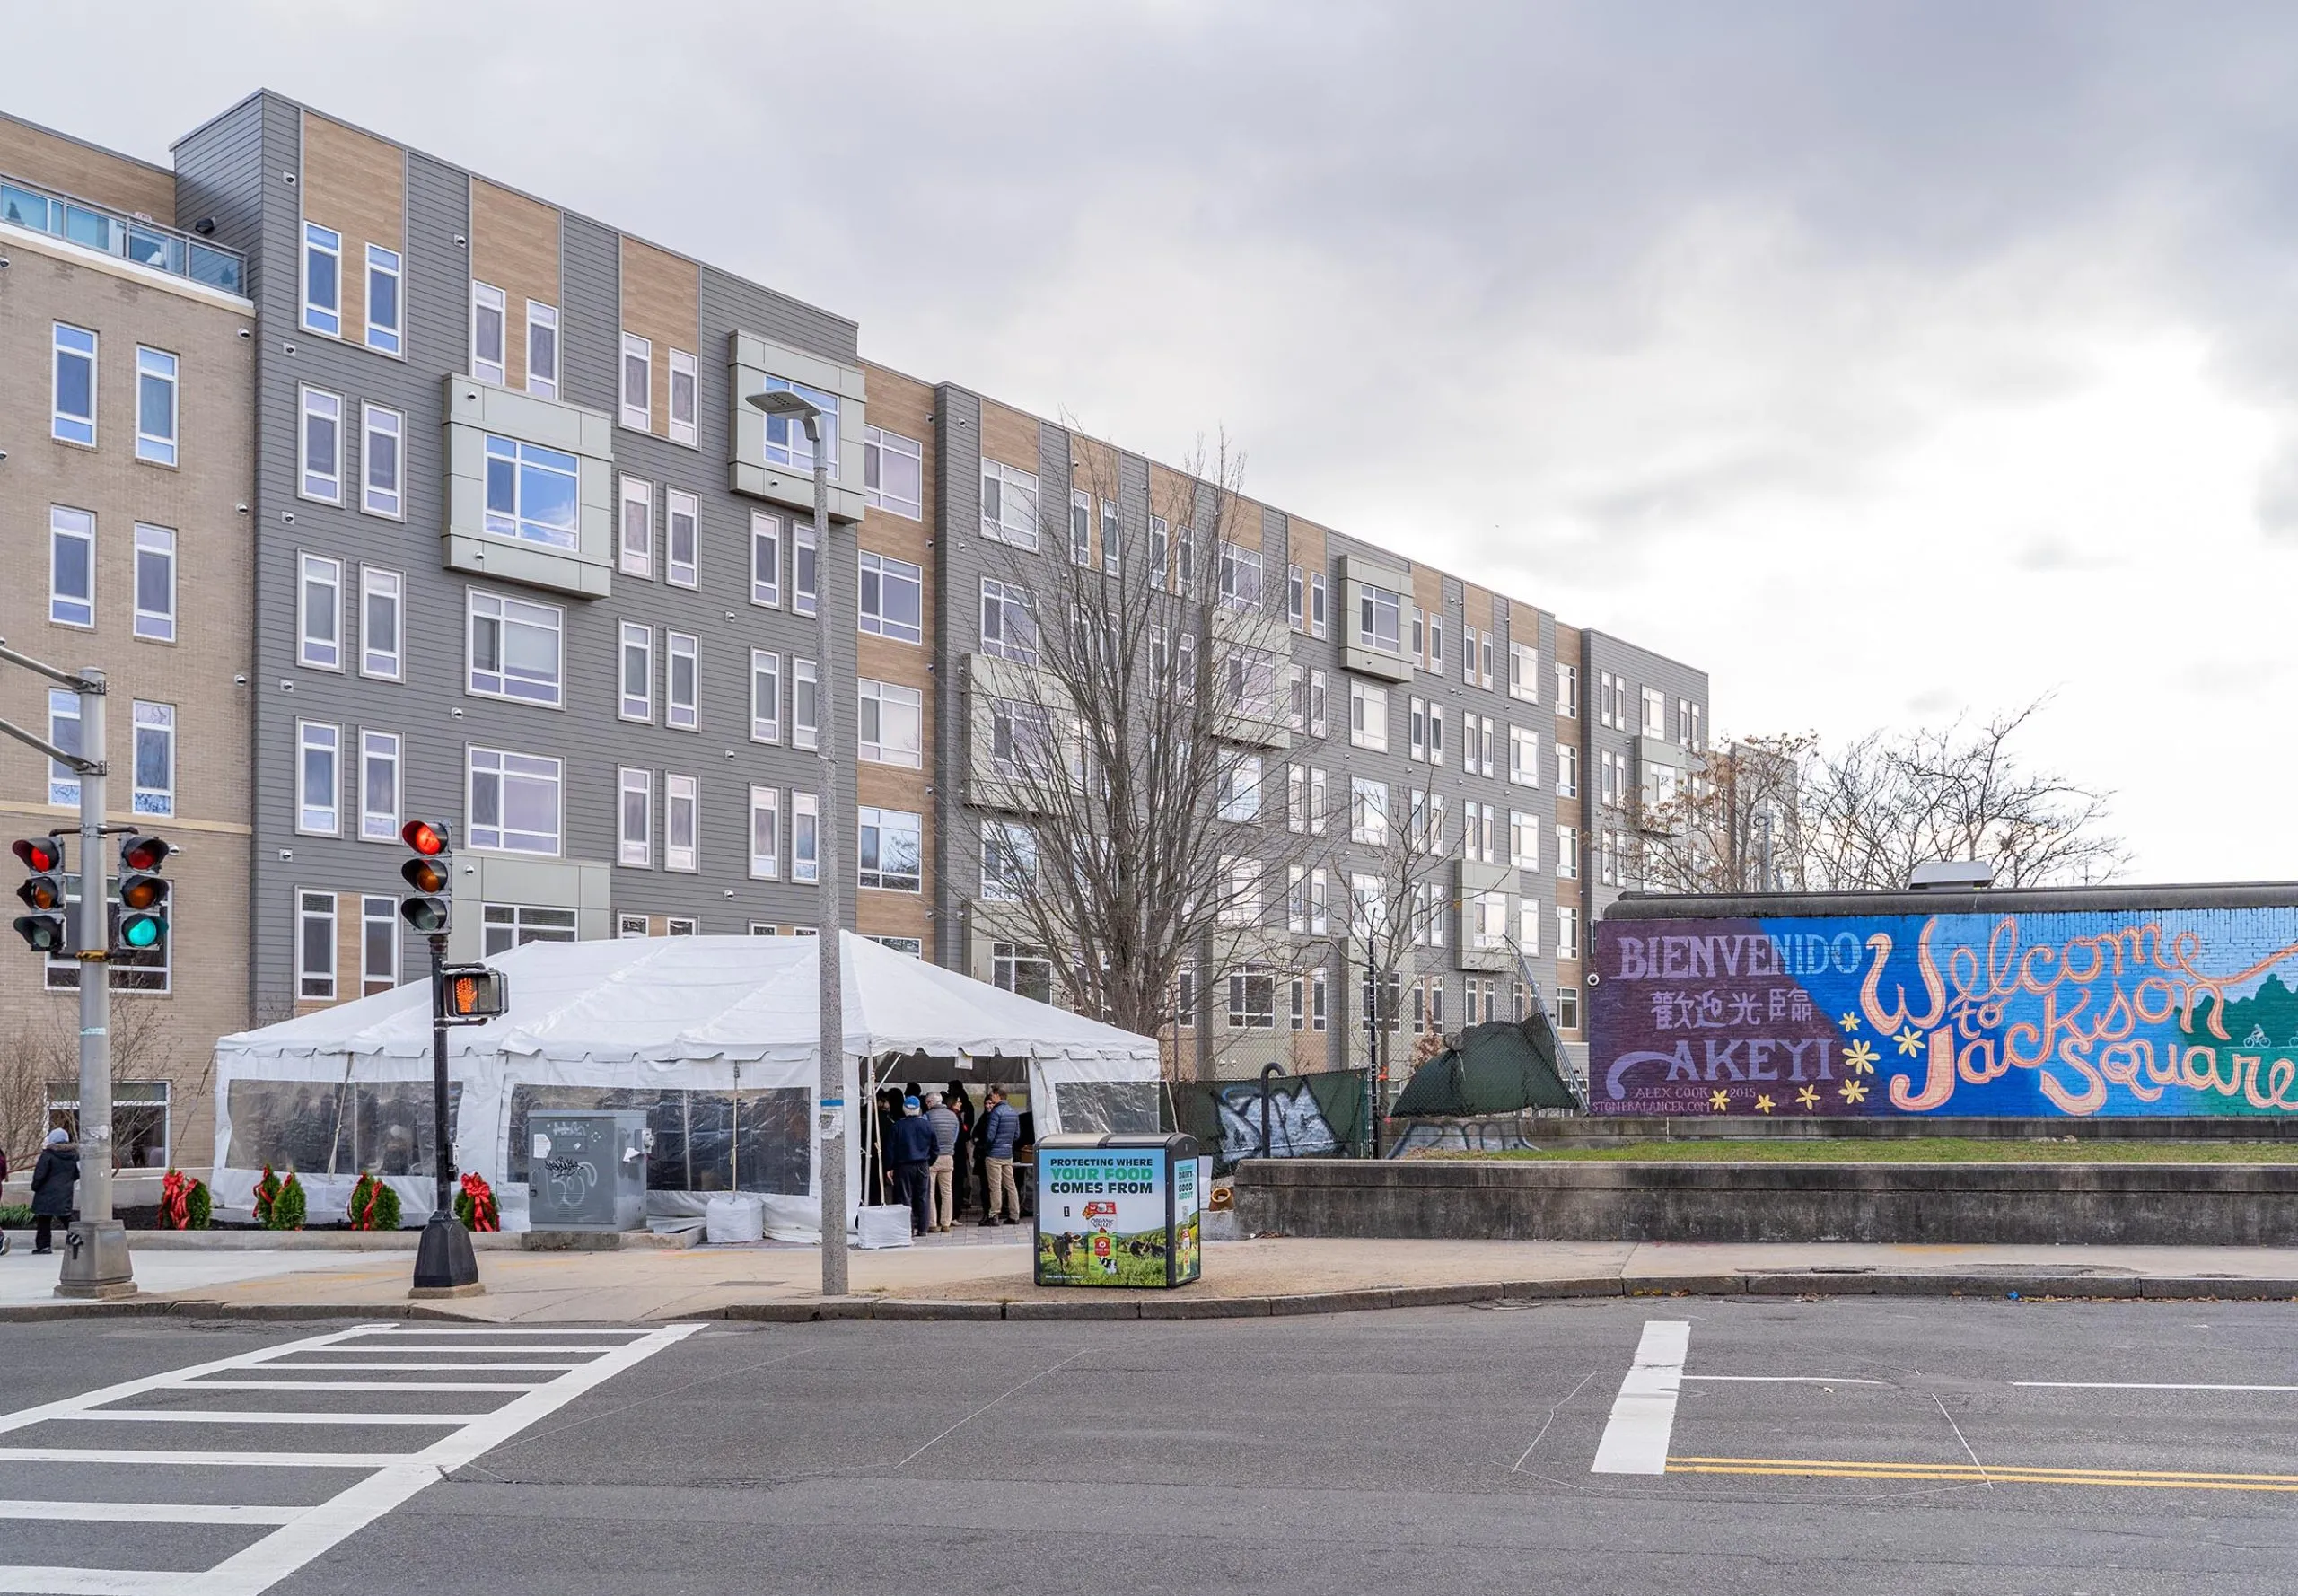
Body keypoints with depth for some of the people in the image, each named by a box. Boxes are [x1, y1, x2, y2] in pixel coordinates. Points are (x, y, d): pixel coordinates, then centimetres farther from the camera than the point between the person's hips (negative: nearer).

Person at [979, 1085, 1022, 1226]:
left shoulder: (996, 1112, -15)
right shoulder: (1013, 1112, 10)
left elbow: (989, 1135, -16)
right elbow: (1017, 1135, 16)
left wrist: (984, 1146, 2)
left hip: (994, 1155, -7)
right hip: (1008, 1154, 7)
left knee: (995, 1186, -4)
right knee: (1010, 1185, 10)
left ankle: (993, 1216, -2)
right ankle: (1014, 1216, 11)